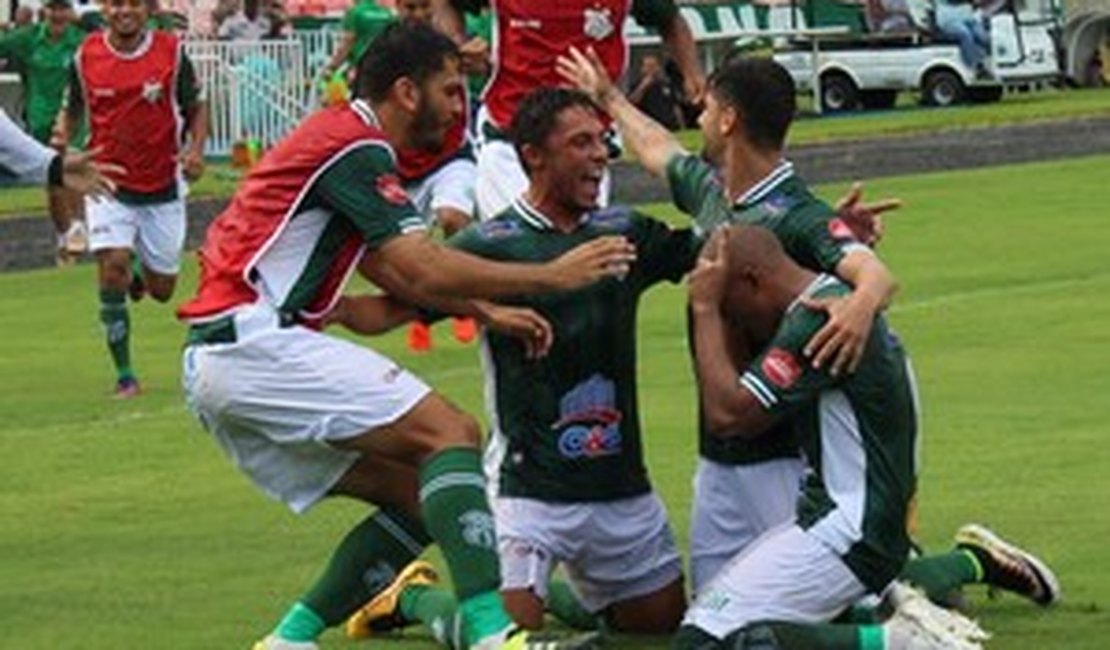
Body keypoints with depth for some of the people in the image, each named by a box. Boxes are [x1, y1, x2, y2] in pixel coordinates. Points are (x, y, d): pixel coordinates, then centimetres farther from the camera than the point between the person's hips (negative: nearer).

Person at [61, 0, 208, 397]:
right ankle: (124, 375, -9)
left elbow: (196, 109, 3)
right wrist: (61, 139, -9)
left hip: (163, 189, 0)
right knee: (112, 268, -20)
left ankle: (141, 269, 47)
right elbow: (73, 111, 11)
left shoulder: (171, 52, -7)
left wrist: (195, 148, -15)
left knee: (161, 290, 8)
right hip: (108, 184, 0)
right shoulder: (87, 56, -3)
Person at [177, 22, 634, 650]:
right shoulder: (355, 146, -7)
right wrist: (551, 276, -10)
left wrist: (485, 310, 22)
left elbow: (398, 275, 31)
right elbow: (424, 270, -15)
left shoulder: (334, 139, 23)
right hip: (256, 341, -10)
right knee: (451, 433, -16)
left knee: (417, 493, 9)